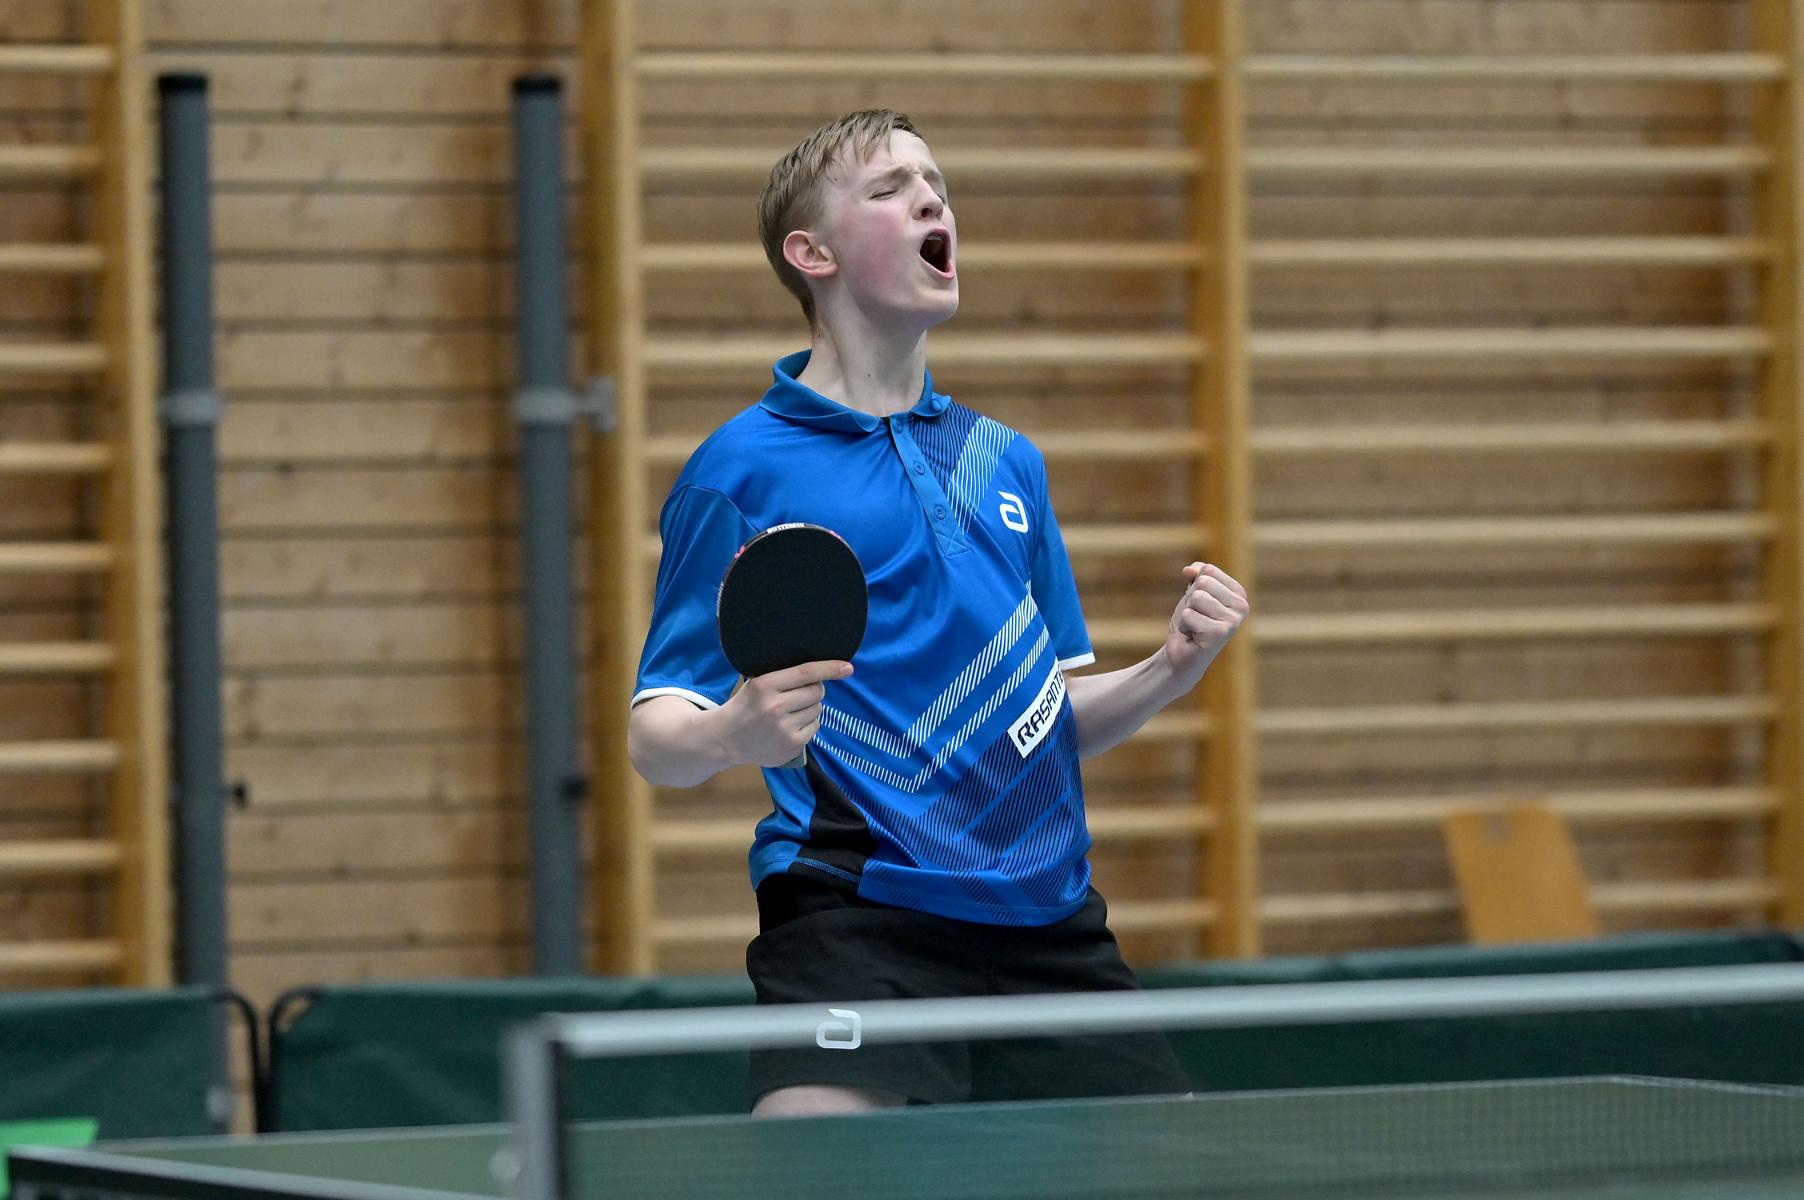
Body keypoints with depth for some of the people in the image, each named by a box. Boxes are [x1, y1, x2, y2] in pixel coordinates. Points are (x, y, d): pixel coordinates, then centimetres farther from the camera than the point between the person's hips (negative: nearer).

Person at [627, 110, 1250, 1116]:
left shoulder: (1007, 461, 18)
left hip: (1045, 916, 6)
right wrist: (733, 737, -25)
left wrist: (1170, 672, 3)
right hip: (858, 912, -6)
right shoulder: (743, 468, -1)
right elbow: (657, 739, -3)